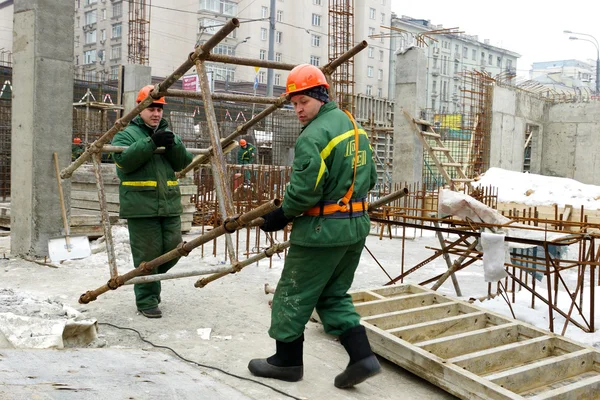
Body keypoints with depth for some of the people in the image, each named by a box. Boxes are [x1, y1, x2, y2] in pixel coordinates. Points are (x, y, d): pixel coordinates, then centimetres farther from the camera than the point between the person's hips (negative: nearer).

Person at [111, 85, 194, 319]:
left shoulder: (168, 133, 17)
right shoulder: (126, 134, 2)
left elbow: (183, 163, 7)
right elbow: (123, 160, -16)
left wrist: (173, 144, -12)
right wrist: (151, 142, -22)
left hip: (170, 205, 5)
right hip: (141, 207, -5)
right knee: (147, 254, -2)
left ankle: (150, 282, 33)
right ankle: (147, 300, 10)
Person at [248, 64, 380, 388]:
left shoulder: (314, 135, -16)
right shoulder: (354, 126, 12)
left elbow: (304, 191, -21)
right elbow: (370, 179, 17)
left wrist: (281, 216, -7)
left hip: (322, 230, -9)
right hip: (357, 225, 9)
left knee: (293, 294, 8)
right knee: (334, 295, 19)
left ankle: (287, 361, 22)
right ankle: (362, 356, 10)